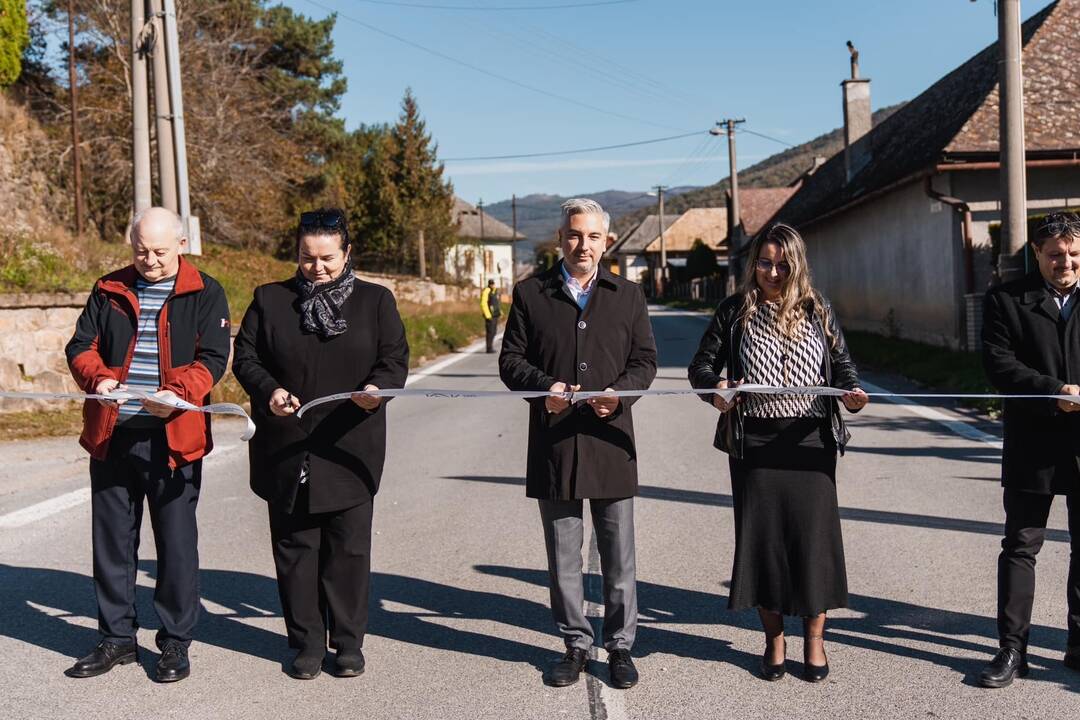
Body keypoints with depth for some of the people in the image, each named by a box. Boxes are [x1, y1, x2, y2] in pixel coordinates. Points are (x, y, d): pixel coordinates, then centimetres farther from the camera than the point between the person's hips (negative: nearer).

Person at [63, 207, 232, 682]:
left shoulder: (204, 293, 1)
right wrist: (98, 378, -13)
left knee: (176, 541, 3)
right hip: (110, 434, 4)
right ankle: (117, 638, 26)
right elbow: (80, 346, 9)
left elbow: (212, 358, -6)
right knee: (111, 538, 12)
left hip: (172, 436, -4)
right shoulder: (110, 290, 11)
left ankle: (175, 642, 17)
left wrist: (177, 392, -23)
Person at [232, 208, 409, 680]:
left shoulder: (375, 301, 7)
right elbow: (244, 357, 5)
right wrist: (269, 391, -15)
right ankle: (306, 641, 20)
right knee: (295, 548, 7)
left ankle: (348, 641, 18)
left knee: (349, 548, 4)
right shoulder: (269, 300, 8)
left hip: (350, 451, -1)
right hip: (286, 451, 1)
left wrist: (378, 388, -19)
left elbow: (396, 359, 2)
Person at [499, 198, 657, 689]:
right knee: (563, 556, 9)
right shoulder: (531, 294, 7)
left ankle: (619, 646, 21)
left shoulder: (628, 295, 10)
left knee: (618, 556, 7)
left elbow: (645, 361, 9)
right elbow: (510, 360, 5)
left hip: (611, 439, 0)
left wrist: (621, 391, -12)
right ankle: (575, 645, 23)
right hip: (554, 443, 0)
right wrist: (544, 386, -14)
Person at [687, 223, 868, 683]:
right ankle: (774, 640, 22)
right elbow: (701, 365, 5)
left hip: (810, 439, 1)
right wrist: (715, 388, -17)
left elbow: (841, 364, 11)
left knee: (813, 533, 2)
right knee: (761, 536, 5)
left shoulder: (818, 311, 8)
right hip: (753, 442, 0)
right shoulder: (735, 312, 4)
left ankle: (814, 640, 20)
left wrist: (851, 393, -11)